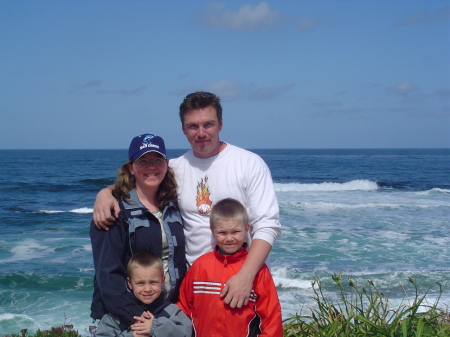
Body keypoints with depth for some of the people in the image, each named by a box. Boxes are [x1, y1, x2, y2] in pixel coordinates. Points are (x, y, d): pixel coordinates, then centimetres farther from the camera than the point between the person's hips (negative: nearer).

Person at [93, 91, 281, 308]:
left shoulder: (250, 164, -4)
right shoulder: (176, 169, 6)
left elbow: (267, 225, -10)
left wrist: (245, 276, -22)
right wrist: (105, 192, -7)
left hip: (245, 276, -2)